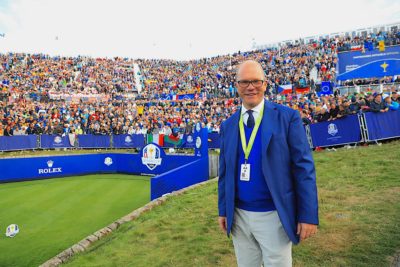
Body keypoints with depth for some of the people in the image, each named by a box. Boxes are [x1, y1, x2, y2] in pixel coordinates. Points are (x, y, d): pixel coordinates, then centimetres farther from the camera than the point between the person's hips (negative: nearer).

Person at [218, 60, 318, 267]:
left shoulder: (287, 117, -8)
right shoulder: (228, 125, 4)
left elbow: (303, 168, -9)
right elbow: (224, 171, 8)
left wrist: (309, 215, -11)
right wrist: (223, 210, 7)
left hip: (274, 216, -3)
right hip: (238, 216, 4)